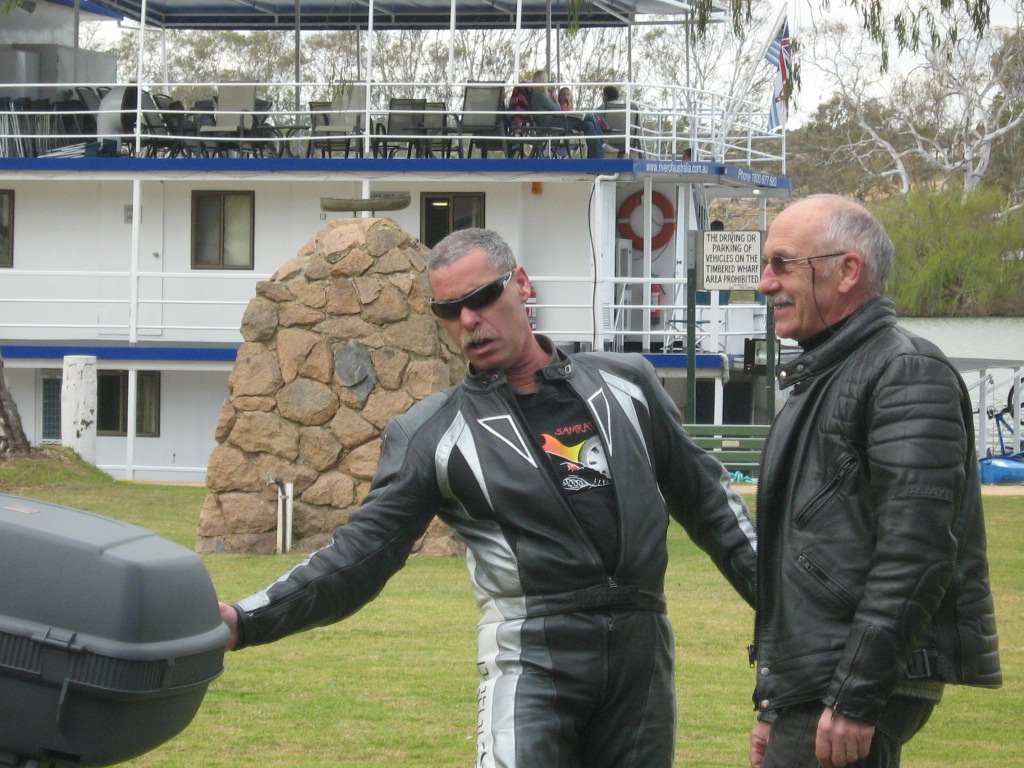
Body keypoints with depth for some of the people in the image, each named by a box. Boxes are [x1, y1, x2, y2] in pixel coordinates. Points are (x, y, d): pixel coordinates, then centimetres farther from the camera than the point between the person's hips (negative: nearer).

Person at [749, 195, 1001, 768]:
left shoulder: (907, 372, -10)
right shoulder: (819, 381, 22)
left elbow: (915, 554, -20)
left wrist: (855, 698, -23)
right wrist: (775, 703, 25)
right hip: (807, 691, 10)